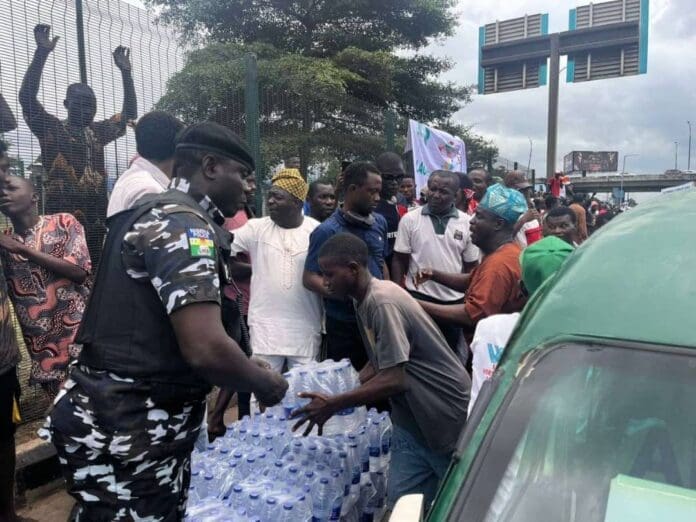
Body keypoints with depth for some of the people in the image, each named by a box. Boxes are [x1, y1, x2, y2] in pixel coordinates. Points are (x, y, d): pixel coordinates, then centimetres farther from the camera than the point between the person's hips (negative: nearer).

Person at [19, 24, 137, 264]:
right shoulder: (52, 130, 3)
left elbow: (129, 114, 23)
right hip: (64, 225, -5)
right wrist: (42, 52, -16)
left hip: (98, 223, 5)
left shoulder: (98, 132, 17)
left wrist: (125, 72, 16)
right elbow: (26, 97, -10)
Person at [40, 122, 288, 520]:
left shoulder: (160, 213, 13)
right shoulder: (183, 223, -20)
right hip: (130, 435, -10)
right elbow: (206, 349, -31)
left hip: (130, 423, 10)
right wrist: (267, 384, -12)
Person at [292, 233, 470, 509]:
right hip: (413, 415, 8)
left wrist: (332, 405, -23)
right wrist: (343, 396, 3)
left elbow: (394, 380, -29)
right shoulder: (363, 300, 4)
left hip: (444, 414, -8)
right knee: (402, 497, 9)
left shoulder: (382, 302, -26)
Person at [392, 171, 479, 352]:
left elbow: (471, 266, 5)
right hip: (418, 297, -2)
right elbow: (399, 261, -1)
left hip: (454, 300, 2)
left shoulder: (467, 223, 0)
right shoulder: (409, 219, -4)